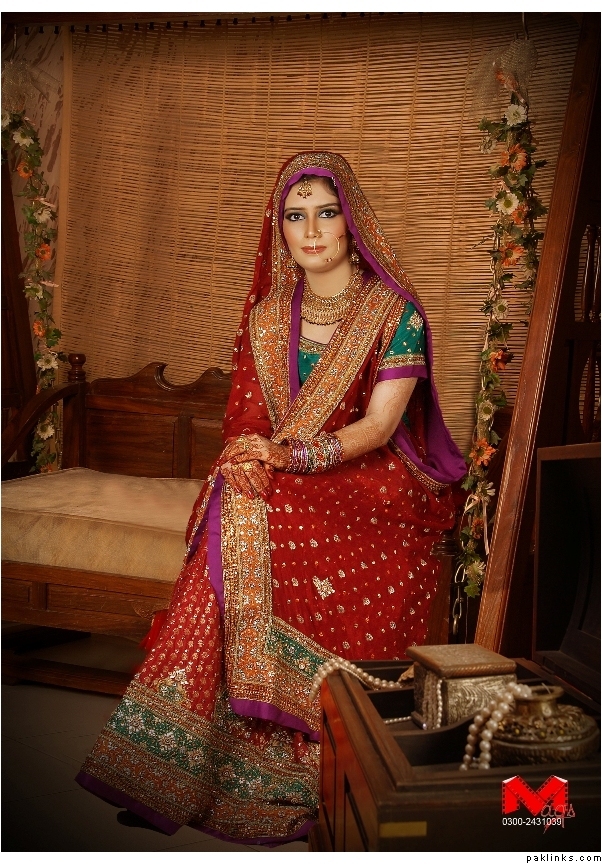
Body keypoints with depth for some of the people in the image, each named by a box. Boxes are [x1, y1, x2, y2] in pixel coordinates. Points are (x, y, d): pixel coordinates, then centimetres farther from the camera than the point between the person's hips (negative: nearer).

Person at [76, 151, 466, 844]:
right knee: (236, 541, -28)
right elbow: (247, 420, 6)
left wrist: (287, 456, -27)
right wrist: (246, 462, -18)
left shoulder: (395, 311, -3)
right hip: (278, 492, 4)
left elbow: (377, 426, -12)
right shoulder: (266, 315, 11)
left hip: (368, 486, -3)